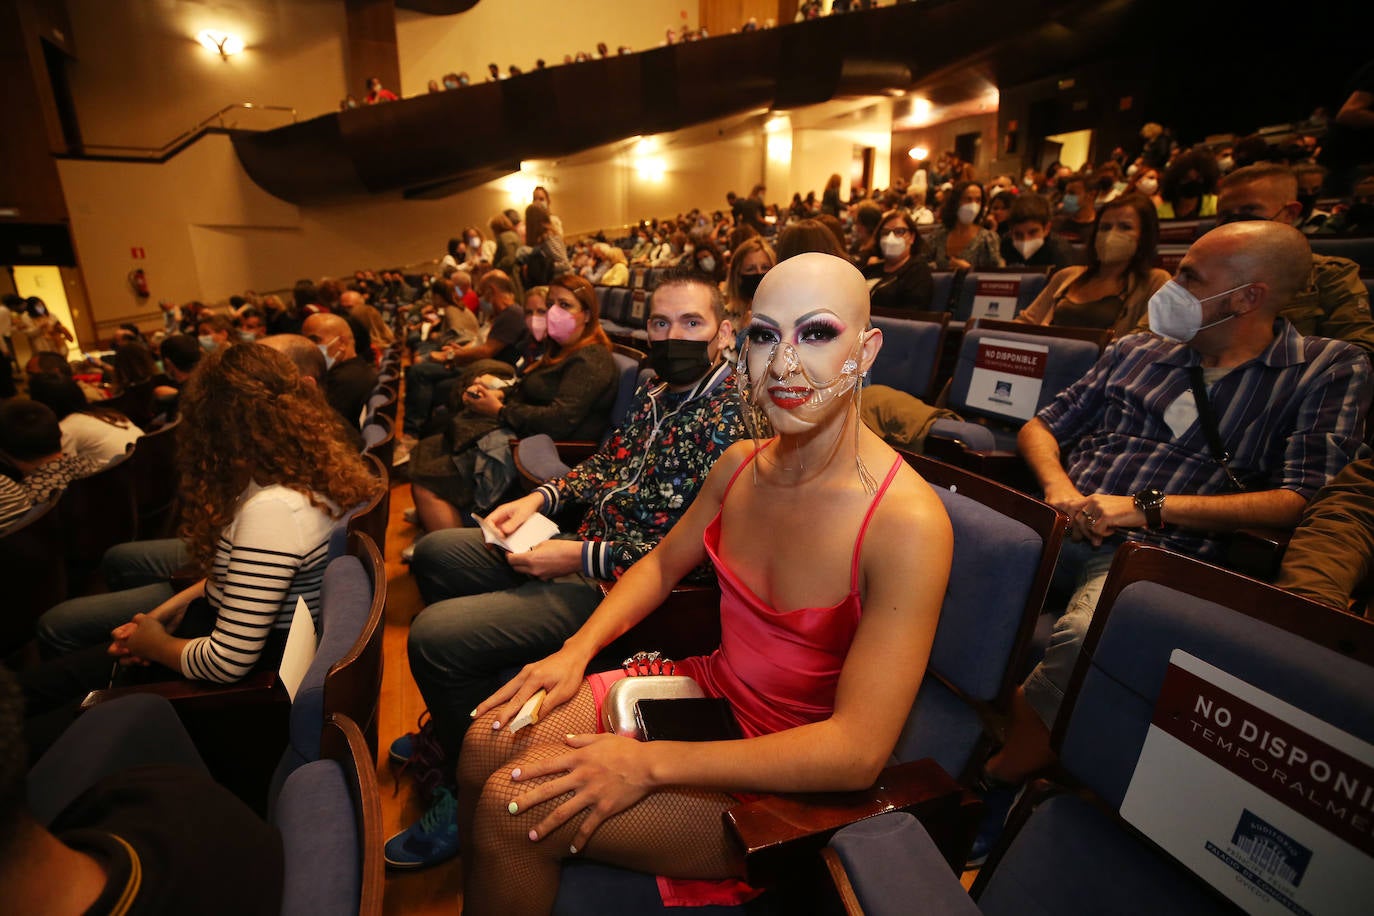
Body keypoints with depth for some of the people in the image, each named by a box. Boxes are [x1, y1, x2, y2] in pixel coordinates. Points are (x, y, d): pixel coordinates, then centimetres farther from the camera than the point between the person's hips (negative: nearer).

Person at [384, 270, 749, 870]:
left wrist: (580, 557, -23)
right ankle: (452, 724, 35)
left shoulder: (732, 420, -22)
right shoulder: (658, 388, 6)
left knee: (433, 636, -18)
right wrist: (543, 497, 1)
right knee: (434, 553, 20)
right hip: (586, 545, 10)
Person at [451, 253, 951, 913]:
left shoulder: (908, 524, -27)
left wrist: (649, 764, -26)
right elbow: (662, 564, 10)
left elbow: (857, 751, -26)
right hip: (709, 687, 6)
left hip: (790, 781, -5)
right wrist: (577, 650, -5)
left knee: (512, 807, -14)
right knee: (488, 740, -1)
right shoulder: (740, 464, -6)